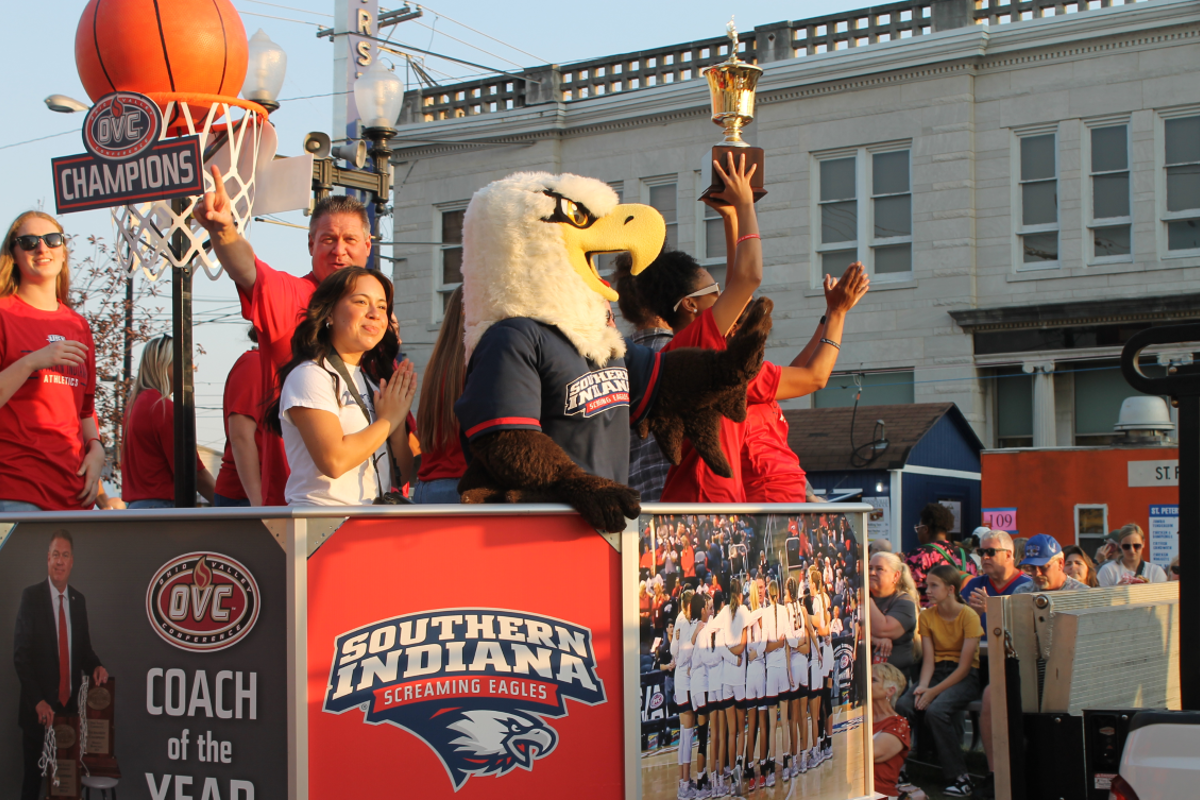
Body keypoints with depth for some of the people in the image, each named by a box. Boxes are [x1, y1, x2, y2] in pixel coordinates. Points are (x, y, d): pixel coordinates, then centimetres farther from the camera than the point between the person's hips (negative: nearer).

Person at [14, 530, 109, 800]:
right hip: (38, 709, -4)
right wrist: (38, 701, -16)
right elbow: (20, 654, -10)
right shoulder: (31, 596, -6)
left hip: (69, 706, 4)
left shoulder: (79, 600, 10)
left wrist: (95, 667, -5)